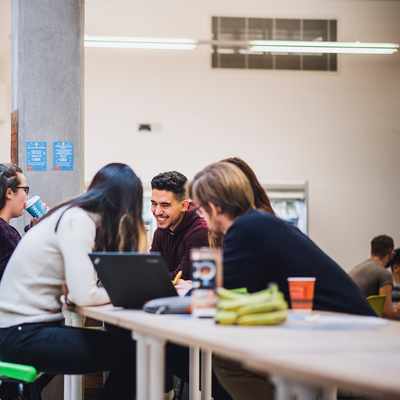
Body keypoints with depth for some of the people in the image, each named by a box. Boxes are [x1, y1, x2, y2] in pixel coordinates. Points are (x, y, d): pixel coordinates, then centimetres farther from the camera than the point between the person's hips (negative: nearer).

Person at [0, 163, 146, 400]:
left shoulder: (76, 216, 12)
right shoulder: (77, 221, -15)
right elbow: (84, 295, -22)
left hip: (29, 326, 9)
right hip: (22, 335, -9)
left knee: (127, 342, 3)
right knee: (129, 350, -9)